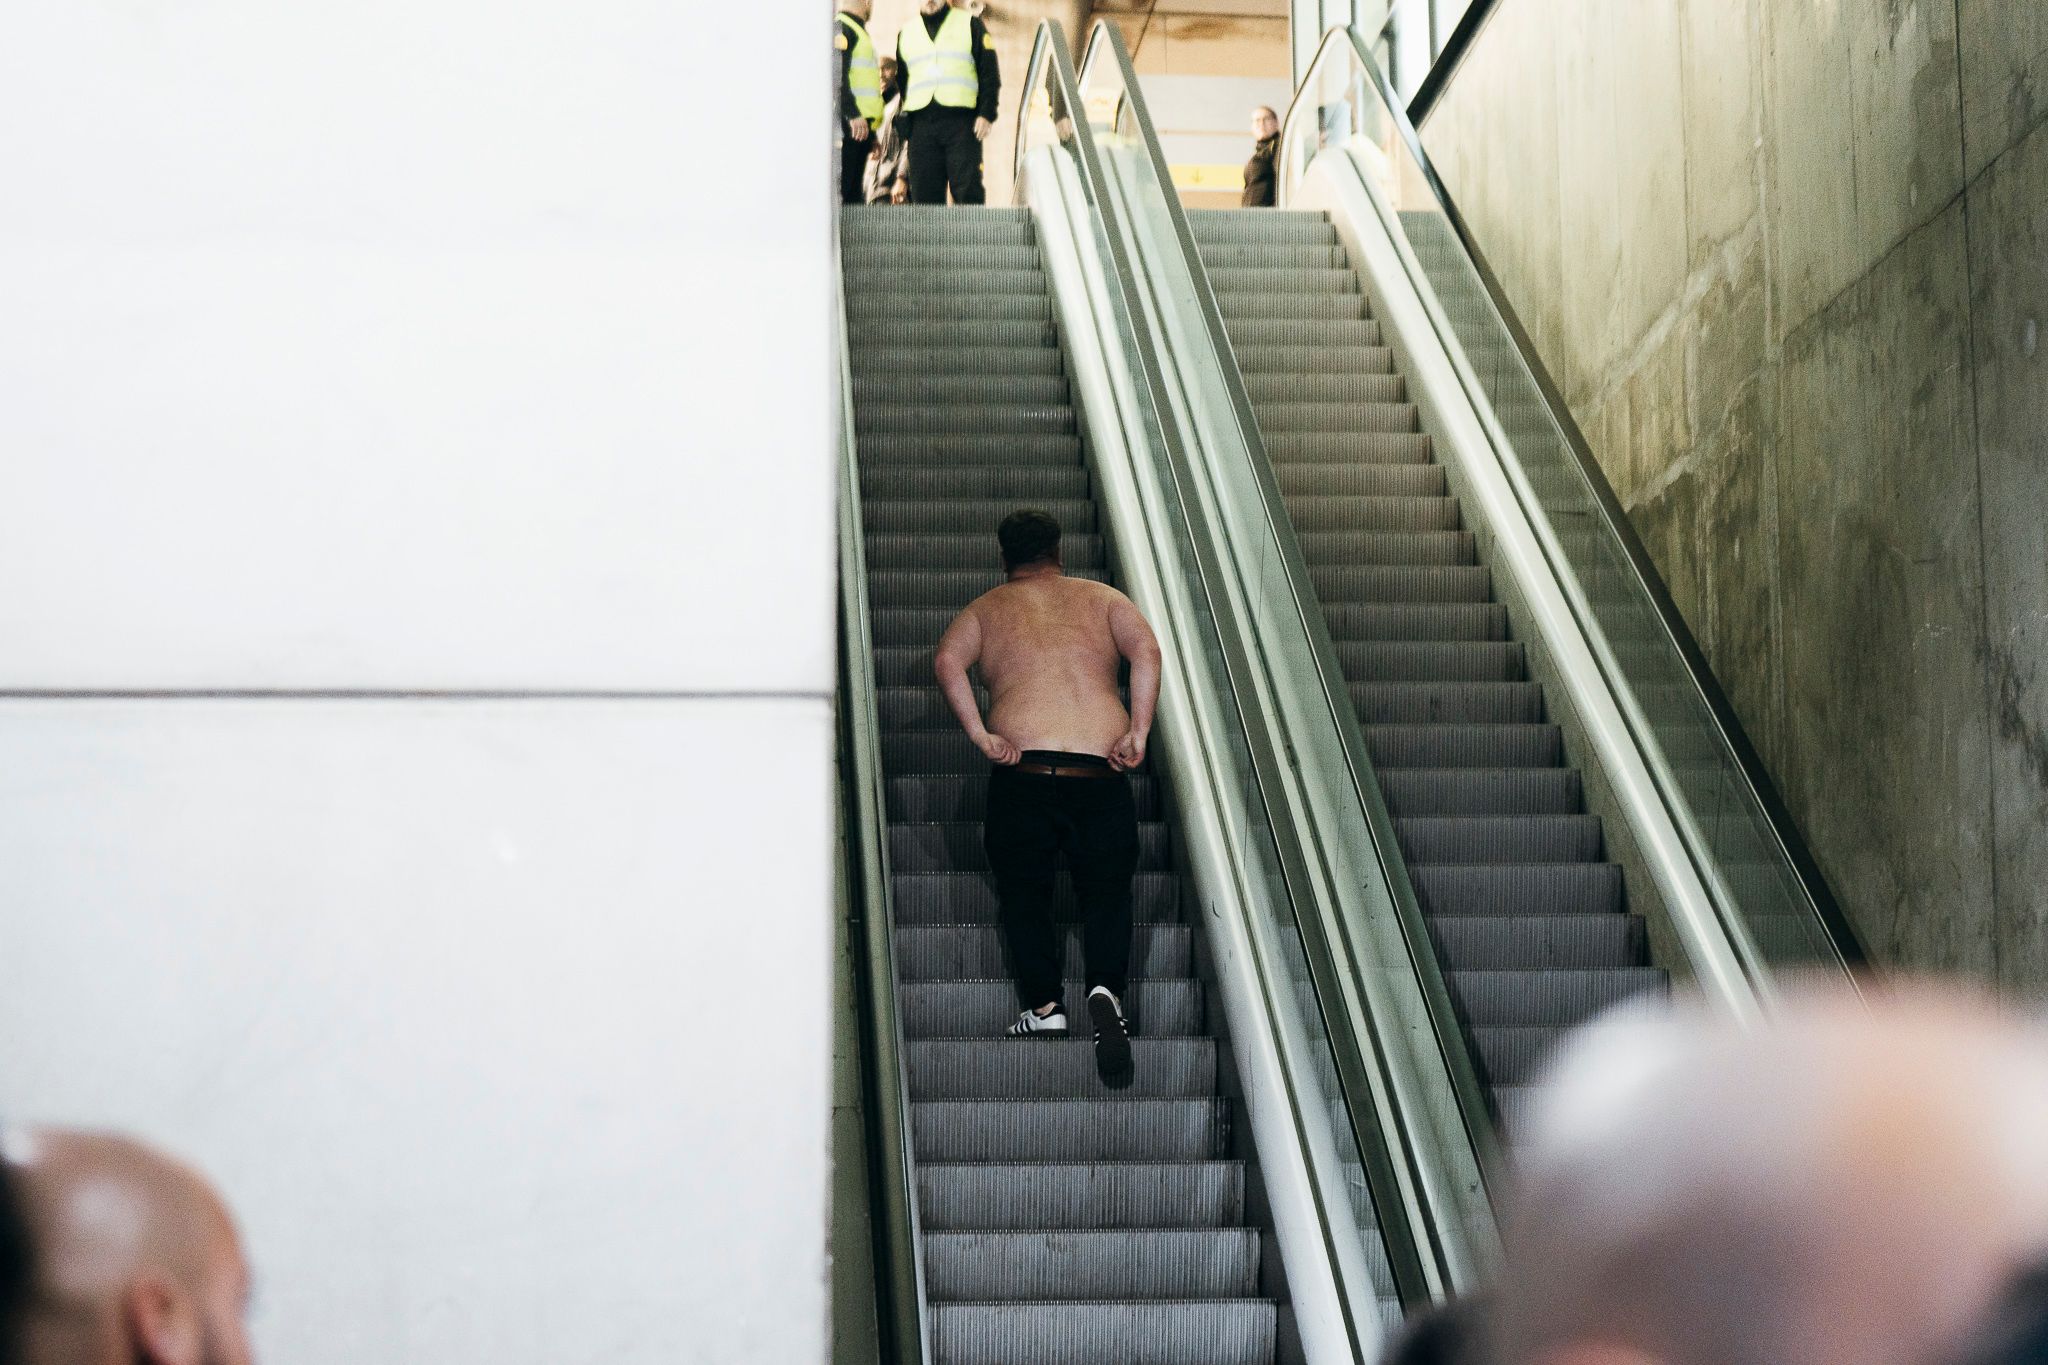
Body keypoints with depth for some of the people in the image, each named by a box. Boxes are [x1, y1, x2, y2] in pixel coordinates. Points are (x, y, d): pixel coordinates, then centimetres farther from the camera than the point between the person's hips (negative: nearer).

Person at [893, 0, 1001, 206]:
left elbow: (990, 73, 5)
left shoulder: (970, 25, 10)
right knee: (924, 195, -1)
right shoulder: (906, 32, 20)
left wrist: (987, 113, -7)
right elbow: (901, 80, 23)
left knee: (967, 189, -11)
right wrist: (902, 121, 13)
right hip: (921, 125, 3)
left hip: (962, 121, -3)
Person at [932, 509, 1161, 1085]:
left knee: (1023, 892, 16)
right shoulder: (1102, 598, 16)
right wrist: (1137, 734, -6)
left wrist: (980, 734, -8)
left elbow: (948, 660, -6)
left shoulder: (986, 609, 15)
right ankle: (1107, 988, -12)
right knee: (1107, 891, 12)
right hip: (1100, 772, 1)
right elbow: (1146, 650, -3)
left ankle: (1043, 1005, 6)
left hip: (1023, 773, -1)